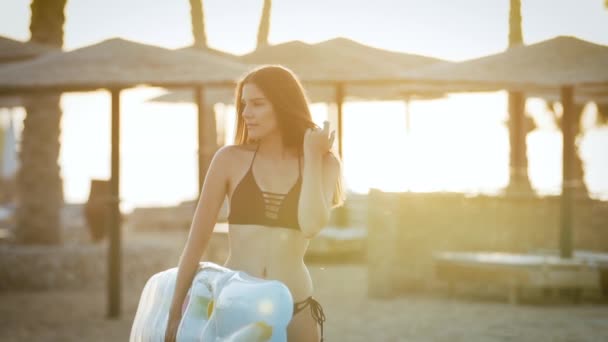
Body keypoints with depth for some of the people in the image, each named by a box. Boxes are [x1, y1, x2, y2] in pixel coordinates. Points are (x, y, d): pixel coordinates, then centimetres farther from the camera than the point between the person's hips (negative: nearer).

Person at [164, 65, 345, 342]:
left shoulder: (323, 164, 3)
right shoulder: (230, 159, 0)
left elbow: (312, 225, -16)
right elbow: (197, 240, 1)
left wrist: (312, 155, -7)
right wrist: (175, 313, 1)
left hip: (295, 314, 1)